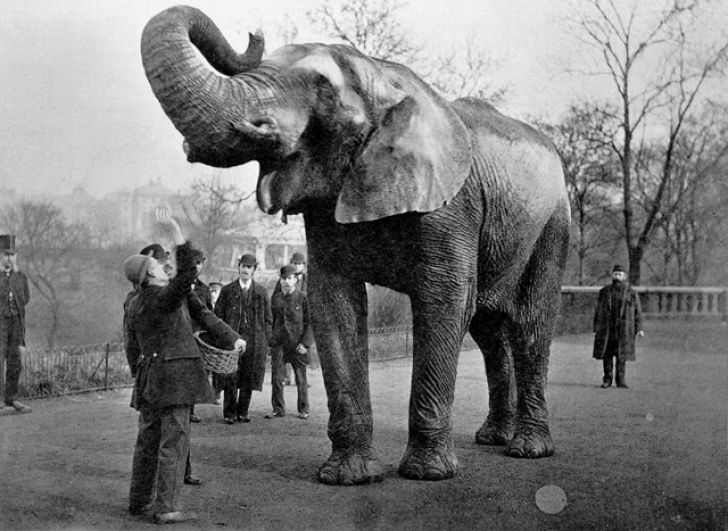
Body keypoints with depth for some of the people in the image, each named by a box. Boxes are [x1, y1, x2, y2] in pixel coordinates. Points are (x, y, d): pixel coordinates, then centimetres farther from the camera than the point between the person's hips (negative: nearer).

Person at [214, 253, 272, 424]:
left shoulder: (261, 292, 11)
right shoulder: (227, 290, 8)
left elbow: (267, 319, 12)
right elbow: (218, 316, 7)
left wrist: (265, 342, 3)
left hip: (254, 341, 1)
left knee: (248, 378, 3)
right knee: (231, 379, -5)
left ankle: (243, 411, 14)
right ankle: (229, 412, 5)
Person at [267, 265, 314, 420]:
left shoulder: (303, 298, -3)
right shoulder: (275, 298, 9)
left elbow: (310, 323, -5)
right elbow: (271, 321, 15)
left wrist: (305, 343, -12)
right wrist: (269, 341, 10)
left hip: (297, 344, -3)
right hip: (278, 343, 3)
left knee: (300, 378, 6)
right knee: (276, 376, 0)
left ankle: (303, 410, 17)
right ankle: (278, 409, 10)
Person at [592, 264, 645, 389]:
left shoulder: (631, 293, 3)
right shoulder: (604, 291, 7)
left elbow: (637, 312, 4)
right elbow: (598, 311, 9)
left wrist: (639, 328, -5)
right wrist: (595, 329, 6)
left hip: (623, 329, -1)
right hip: (606, 327, 1)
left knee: (622, 355, 0)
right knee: (606, 353, 1)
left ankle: (621, 380, 8)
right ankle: (607, 379, 8)